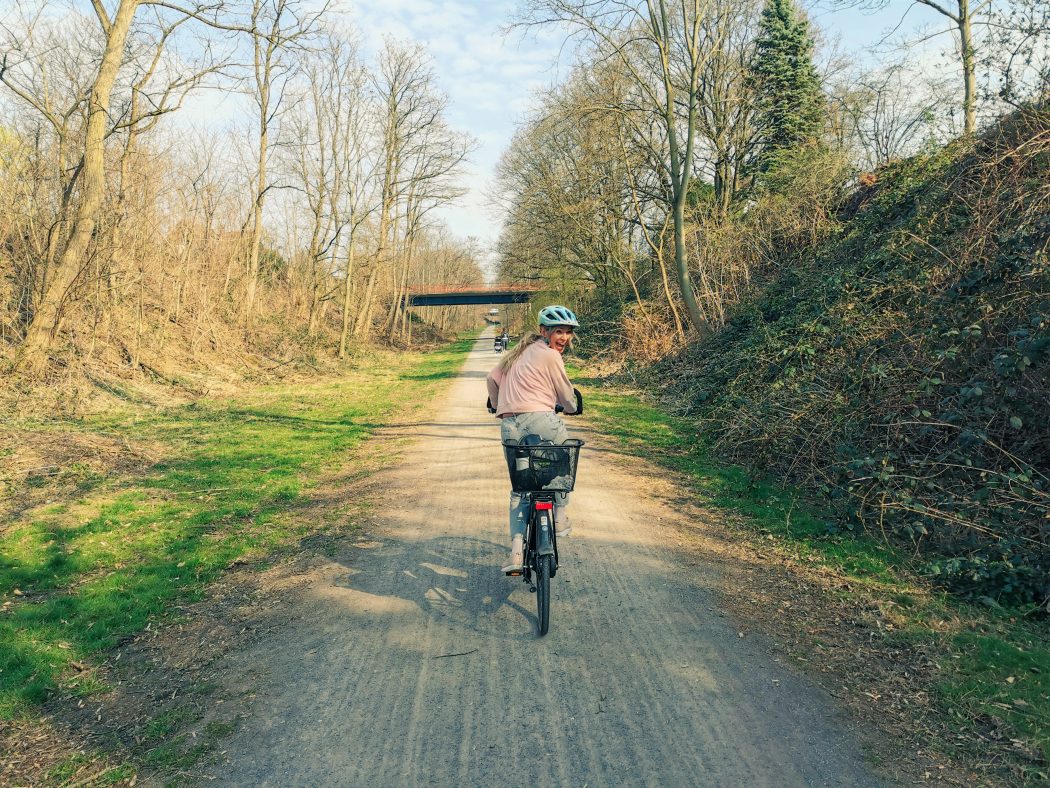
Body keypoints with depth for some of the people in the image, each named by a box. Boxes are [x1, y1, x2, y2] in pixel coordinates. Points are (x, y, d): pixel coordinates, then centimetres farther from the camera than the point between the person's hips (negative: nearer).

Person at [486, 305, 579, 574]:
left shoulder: (520, 350, 20)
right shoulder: (550, 355, -2)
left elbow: (492, 378, 25)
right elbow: (566, 396, 7)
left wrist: (498, 405, 41)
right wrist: (572, 408, 30)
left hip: (509, 424, 7)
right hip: (539, 419, -6)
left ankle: (517, 552, 6)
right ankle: (559, 518, 26)